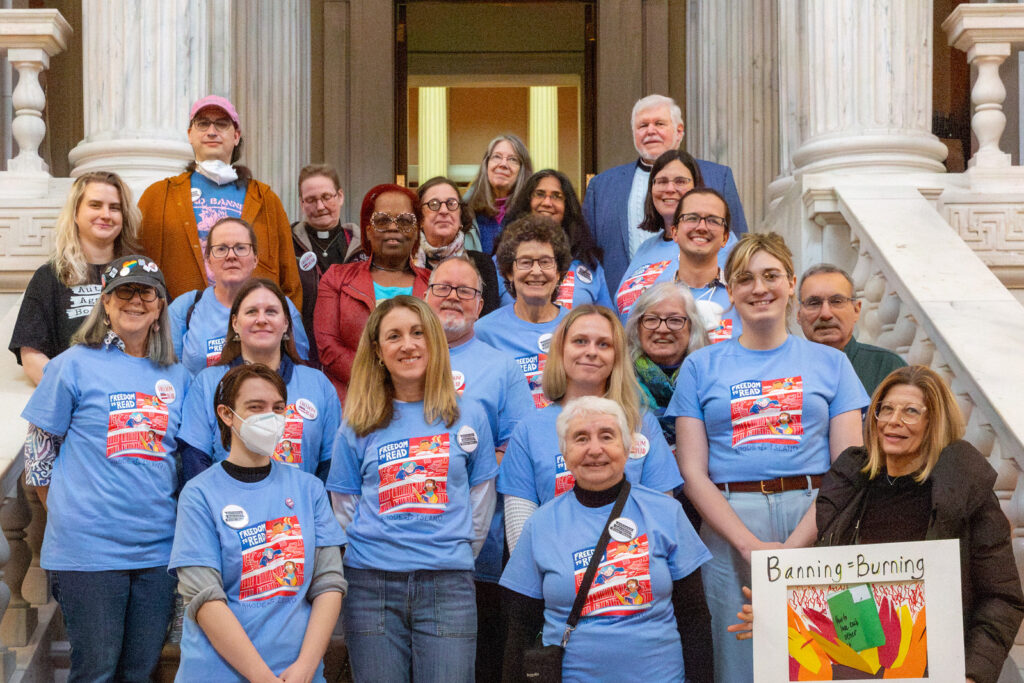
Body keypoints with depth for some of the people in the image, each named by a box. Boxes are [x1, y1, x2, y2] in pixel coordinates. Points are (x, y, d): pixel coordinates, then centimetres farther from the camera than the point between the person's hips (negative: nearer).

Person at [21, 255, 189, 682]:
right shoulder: (75, 364, -2)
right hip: (89, 547, -4)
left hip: (158, 546, 4)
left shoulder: (177, 377, 11)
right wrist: (67, 514, 3)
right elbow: (39, 448, 2)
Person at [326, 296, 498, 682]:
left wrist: (456, 559, 8)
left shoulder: (468, 417, 7)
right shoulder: (357, 426, 7)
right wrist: (374, 555, 4)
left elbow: (480, 505, 11)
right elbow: (345, 510, 11)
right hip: (371, 584, 0)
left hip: (447, 589, 0)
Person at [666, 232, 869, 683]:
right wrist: (751, 545, -10)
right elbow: (693, 473, 3)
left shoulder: (829, 362, 10)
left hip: (814, 528, 0)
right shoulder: (701, 367, 10)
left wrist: (795, 545, -11)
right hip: (730, 528, 0)